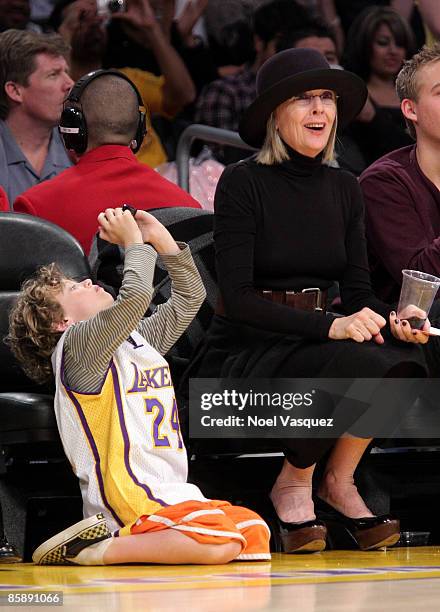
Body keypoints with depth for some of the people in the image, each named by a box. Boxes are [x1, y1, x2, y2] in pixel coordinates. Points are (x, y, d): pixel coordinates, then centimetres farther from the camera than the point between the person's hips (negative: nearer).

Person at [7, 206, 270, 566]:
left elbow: (190, 296, 28)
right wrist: (135, 243, -4)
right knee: (222, 542, -27)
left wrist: (160, 239, 17)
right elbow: (135, 297, -21)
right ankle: (92, 549, -20)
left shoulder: (139, 338, 22)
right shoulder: (77, 343, -6)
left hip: (171, 493, 10)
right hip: (131, 504, -10)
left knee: (256, 533, -2)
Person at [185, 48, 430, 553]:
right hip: (242, 355, -5)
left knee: (399, 357, -25)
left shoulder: (343, 188, 10)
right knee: (352, 365, -32)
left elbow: (358, 290, 9)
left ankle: (339, 480, -3)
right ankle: (294, 486, -7)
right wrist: (330, 327, -27)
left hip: (309, 341, 6)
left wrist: (392, 321, -15)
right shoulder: (243, 183, -9)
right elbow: (237, 298, -17)